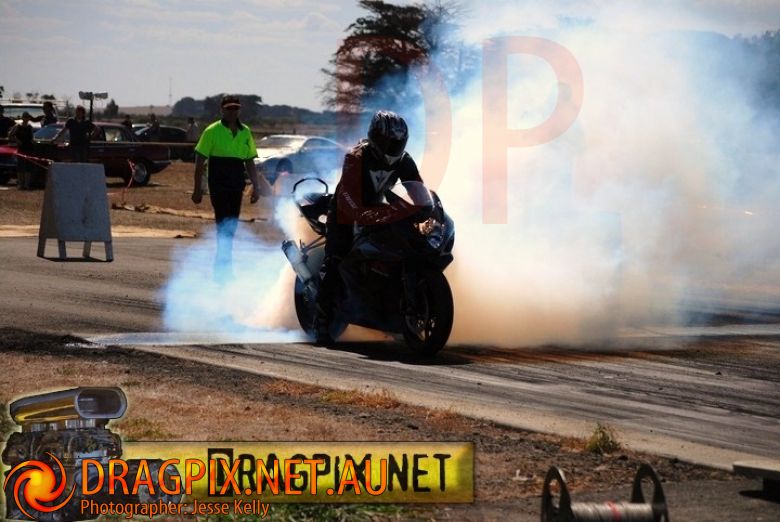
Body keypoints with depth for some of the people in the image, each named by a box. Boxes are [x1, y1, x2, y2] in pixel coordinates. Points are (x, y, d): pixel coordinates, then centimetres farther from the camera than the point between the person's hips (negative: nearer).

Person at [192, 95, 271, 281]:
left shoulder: (245, 132, 11)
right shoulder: (212, 131, -4)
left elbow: (250, 162, 18)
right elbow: (200, 160, -4)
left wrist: (256, 187, 13)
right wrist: (197, 188, -7)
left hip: (236, 186, 5)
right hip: (218, 185, -5)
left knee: (231, 226, 8)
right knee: (224, 225, -13)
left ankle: (221, 265, 19)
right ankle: (223, 265, -14)